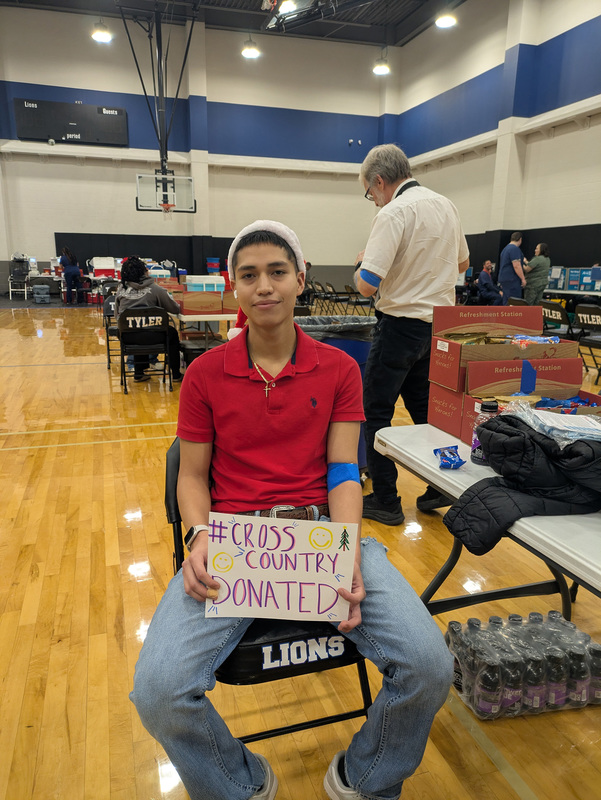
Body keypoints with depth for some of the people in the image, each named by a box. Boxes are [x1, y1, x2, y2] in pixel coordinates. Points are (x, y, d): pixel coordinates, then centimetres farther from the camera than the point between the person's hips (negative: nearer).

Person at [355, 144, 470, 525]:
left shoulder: (394, 213, -16)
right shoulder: (446, 206, 9)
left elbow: (367, 285, -22)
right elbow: (462, 263, 22)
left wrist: (363, 263, -1)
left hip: (402, 325, -8)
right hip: (438, 323, 8)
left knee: (376, 411, 2)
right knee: (425, 408, 18)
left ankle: (385, 501, 8)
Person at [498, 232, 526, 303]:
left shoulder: (505, 248, 19)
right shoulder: (515, 249, -12)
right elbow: (516, 265, -19)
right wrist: (523, 279, -16)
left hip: (504, 278, 10)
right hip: (512, 280, -10)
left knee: (506, 302, 10)